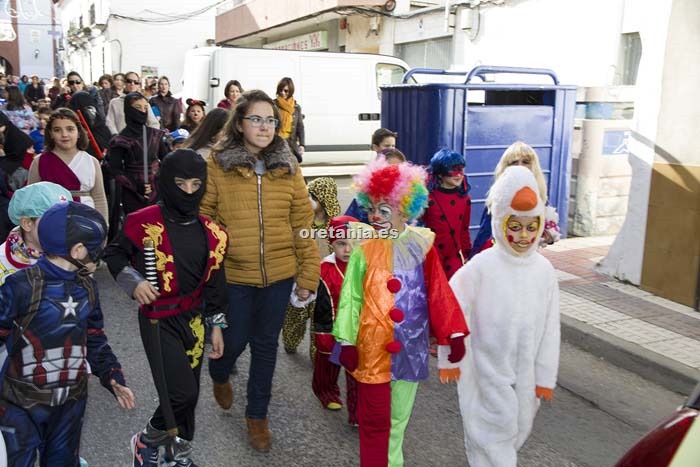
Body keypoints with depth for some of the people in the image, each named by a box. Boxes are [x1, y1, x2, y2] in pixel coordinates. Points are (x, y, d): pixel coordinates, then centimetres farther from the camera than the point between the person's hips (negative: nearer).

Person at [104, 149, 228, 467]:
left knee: (189, 393, 14)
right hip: (158, 319, -5)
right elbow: (114, 254, 2)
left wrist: (216, 325, 10)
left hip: (194, 319, 5)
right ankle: (146, 441, 17)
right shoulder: (144, 223, -13)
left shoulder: (210, 233, 1)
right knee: (180, 393, -13)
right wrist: (133, 281, -15)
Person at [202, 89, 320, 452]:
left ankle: (257, 415, 35)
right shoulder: (217, 164, -6)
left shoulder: (287, 166, 0)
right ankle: (219, 375, 49)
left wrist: (308, 274, -1)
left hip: (278, 274, 2)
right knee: (234, 340, 12)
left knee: (266, 345, 14)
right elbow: (202, 220, -4)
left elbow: (303, 222, 1)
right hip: (233, 275, -2)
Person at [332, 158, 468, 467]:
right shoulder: (364, 250, -7)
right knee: (375, 417, 5)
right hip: (372, 347, -2)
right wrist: (347, 342, -6)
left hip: (410, 345, 2)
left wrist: (454, 333, -4)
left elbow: (439, 293, -1)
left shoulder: (422, 246, -3)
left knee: (399, 414, 19)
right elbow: (350, 297, -4)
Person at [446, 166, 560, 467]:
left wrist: (545, 376, 2)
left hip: (525, 371, 5)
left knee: (519, 428, 21)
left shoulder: (544, 270, -6)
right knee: (495, 430, 3)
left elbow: (550, 329, 0)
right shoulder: (482, 266, -18)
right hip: (488, 370, -4)